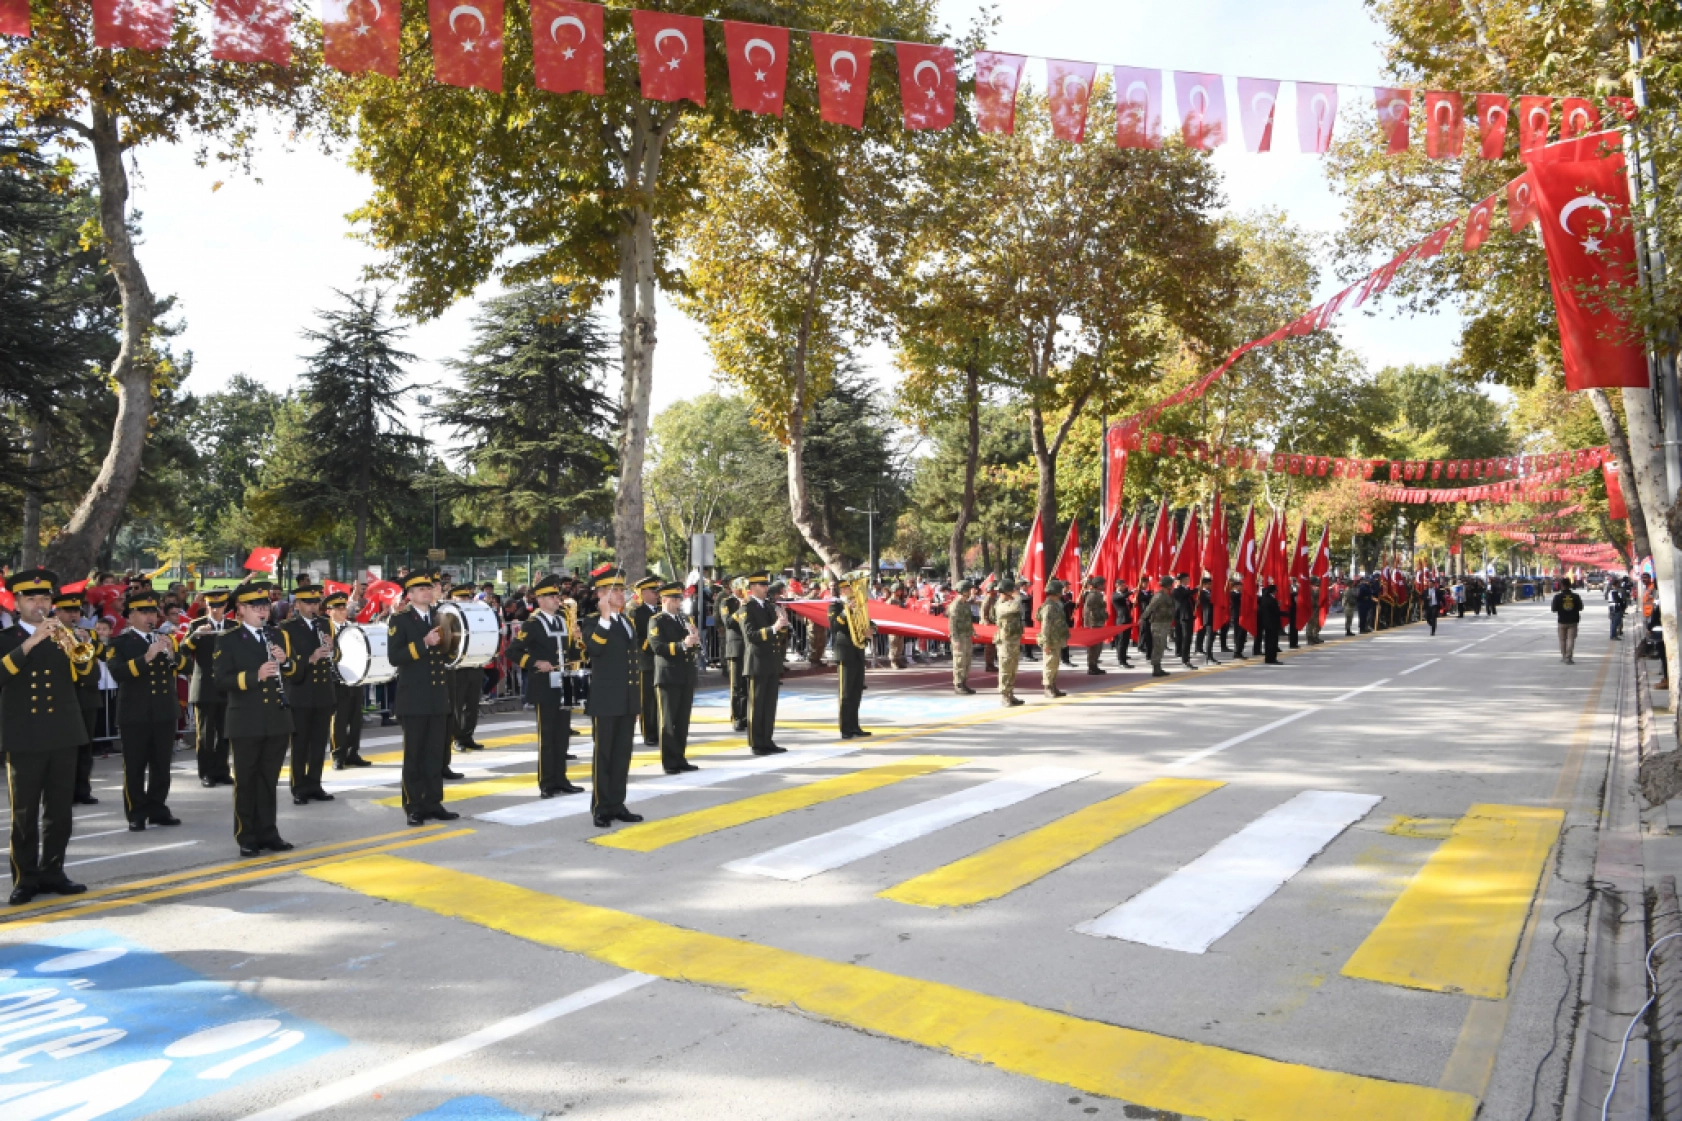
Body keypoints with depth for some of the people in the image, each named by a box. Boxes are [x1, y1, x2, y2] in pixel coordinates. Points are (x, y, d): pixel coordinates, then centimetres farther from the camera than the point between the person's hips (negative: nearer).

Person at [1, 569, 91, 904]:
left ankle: (52, 873, 17)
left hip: (63, 735, 3)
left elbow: (89, 671, -3)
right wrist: (30, 642, -26)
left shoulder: (61, 635, 10)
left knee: (59, 811, 8)